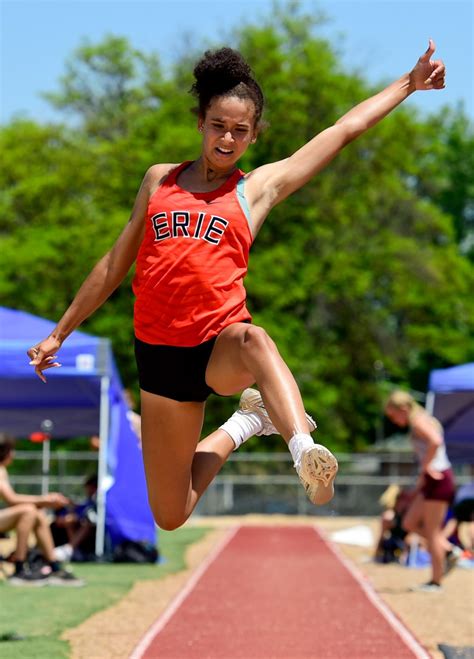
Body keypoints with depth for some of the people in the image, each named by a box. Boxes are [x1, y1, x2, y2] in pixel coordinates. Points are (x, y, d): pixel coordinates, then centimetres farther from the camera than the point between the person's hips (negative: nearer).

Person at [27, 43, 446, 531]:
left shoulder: (260, 187, 7)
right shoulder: (160, 180, 13)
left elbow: (345, 129, 6)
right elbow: (116, 263, 19)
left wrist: (410, 83, 4)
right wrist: (60, 333, 21)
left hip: (222, 344, -3)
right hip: (161, 353, 3)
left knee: (253, 340, -42)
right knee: (170, 517, 5)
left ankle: (303, 448, -62)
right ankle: (243, 426, 31)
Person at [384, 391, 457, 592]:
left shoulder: (419, 422, -12)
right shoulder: (421, 421, 17)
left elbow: (435, 441, -30)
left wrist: (424, 469, -21)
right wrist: (424, 473, 13)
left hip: (438, 479, -10)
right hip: (432, 480, 10)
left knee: (431, 532, -3)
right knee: (409, 523, 14)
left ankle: (436, 581, 3)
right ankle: (447, 551, 12)